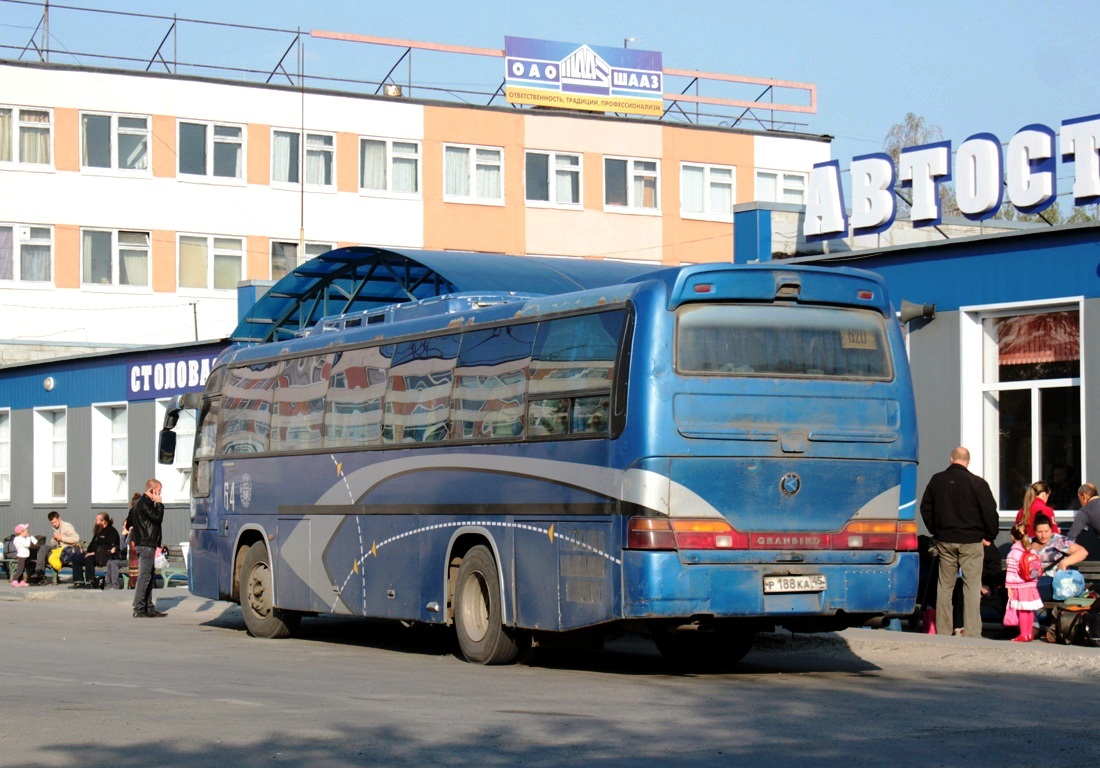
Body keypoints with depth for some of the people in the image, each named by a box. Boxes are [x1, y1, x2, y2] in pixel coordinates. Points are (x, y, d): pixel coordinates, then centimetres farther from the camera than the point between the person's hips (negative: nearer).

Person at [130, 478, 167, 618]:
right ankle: (138, 609, -11)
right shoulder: (144, 504, -15)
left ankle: (149, 608, 16)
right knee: (144, 576, -11)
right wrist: (159, 504, -10)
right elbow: (158, 518, -20)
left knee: (148, 576, 12)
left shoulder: (143, 502, 18)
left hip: (146, 544, 11)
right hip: (145, 545, -11)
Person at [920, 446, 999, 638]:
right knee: (972, 586, -1)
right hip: (971, 542, -3)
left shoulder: (936, 480, 4)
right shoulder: (977, 483, -9)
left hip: (944, 541, 3)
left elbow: (925, 508, 12)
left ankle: (942, 631, 11)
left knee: (944, 586, 10)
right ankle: (972, 633, -5)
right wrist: (989, 537, 6)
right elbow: (990, 512, -7)